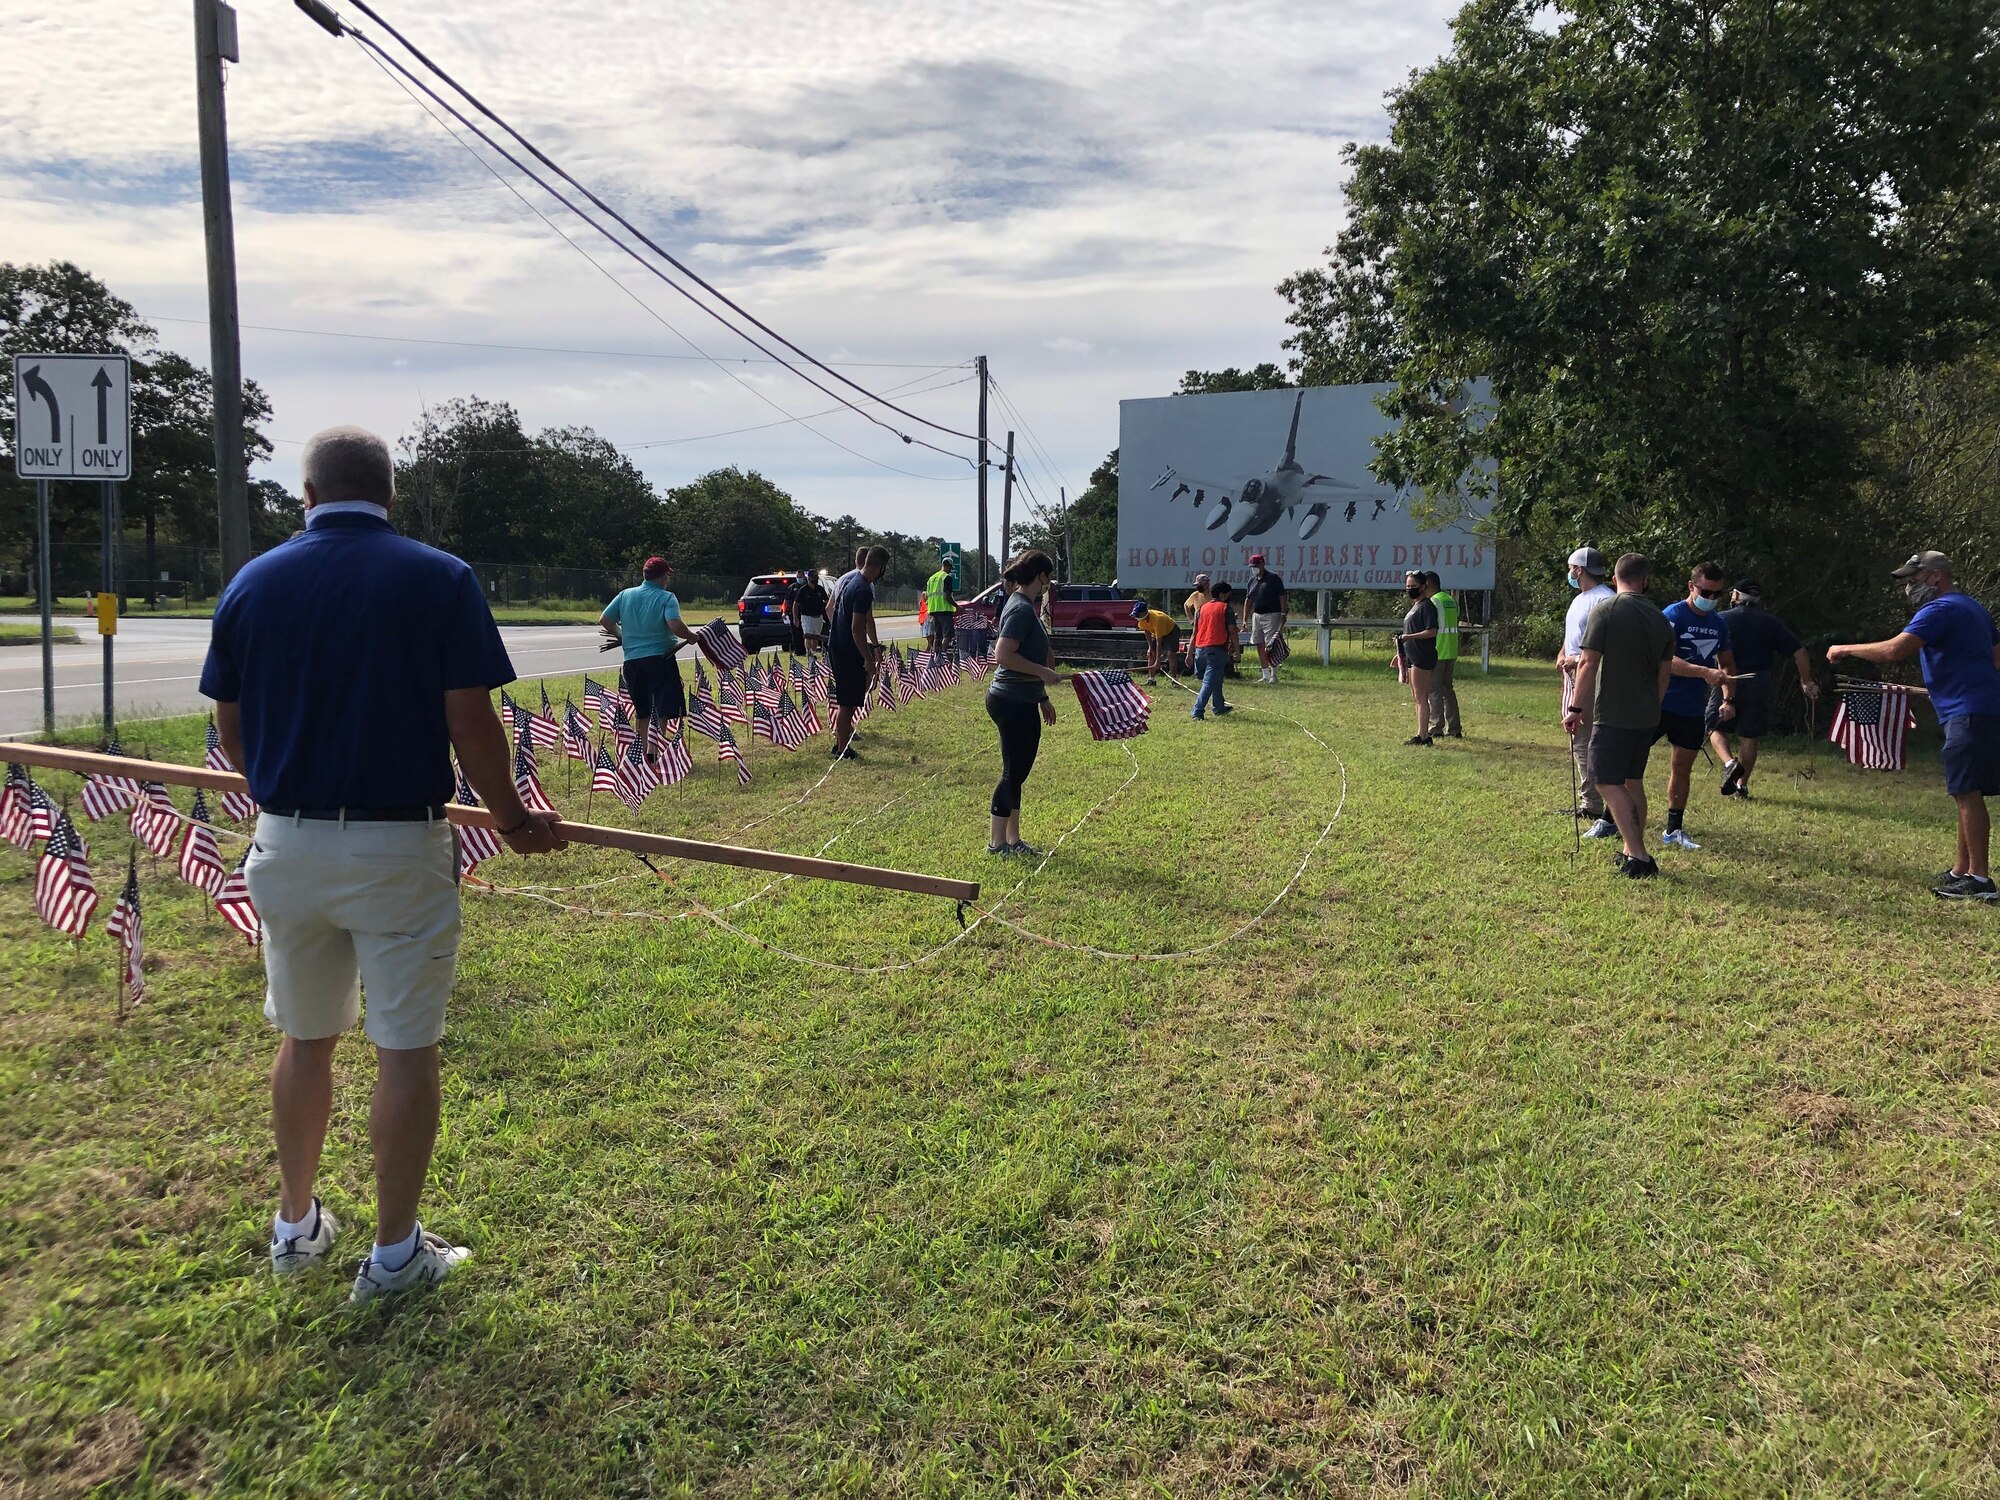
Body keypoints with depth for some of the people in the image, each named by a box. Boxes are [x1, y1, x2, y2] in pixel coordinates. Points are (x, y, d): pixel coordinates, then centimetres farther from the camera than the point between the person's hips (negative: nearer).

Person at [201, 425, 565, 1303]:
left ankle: (296, 1225, 36)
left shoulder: (252, 583, 3)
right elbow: (470, 722, -12)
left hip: (288, 845, 4)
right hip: (398, 850, -4)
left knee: (304, 1039, 20)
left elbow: (231, 728, 9)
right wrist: (513, 822, 2)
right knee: (405, 1049, 7)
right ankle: (394, 1253, 18)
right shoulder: (439, 579, -8)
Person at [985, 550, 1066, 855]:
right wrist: (1043, 672, -20)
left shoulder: (1025, 606, 14)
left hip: (1021, 701, 10)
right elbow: (1003, 655, -27)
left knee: (1016, 771, 15)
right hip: (1013, 702, -10)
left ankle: (1012, 838, 24)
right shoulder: (1021, 609, -18)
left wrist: (1043, 697, 23)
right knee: (1014, 771, -1)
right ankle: (997, 842, 8)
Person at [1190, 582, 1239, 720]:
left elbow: (1194, 632, 13)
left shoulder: (1201, 609, 14)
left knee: (1216, 680, 24)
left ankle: (1219, 708, 36)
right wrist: (1236, 648, 5)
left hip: (1200, 649, 6)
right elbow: (1232, 631, -6)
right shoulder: (1225, 608, 0)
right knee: (1209, 682, -8)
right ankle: (1197, 712, -19)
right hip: (1217, 649, -6)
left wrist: (1190, 653, 14)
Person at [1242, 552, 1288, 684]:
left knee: (1270, 647, -10)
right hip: (1256, 616, 7)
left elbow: (1282, 598, -8)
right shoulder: (1252, 580, 13)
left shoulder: (1273, 578, -6)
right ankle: (1265, 675, 12)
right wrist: (1245, 619, 12)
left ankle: (1274, 675, -5)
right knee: (1260, 646, 6)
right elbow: (1248, 600, 17)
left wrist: (1283, 615, -15)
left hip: (1271, 615, -7)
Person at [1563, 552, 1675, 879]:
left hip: (1613, 714, -7)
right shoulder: (1660, 619, 9)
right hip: (1647, 717, 7)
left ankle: (1639, 857, -10)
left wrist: (1575, 708, -10)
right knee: (1633, 781, 17)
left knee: (1608, 782, -4)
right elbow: (1665, 672, 16)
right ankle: (1633, 850, 24)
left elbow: (1588, 663, -14)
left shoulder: (1606, 611, -10)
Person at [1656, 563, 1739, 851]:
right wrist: (1705, 672, -31)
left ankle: (1674, 831, 18)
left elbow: (1727, 664, 19)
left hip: (1692, 708, 6)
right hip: (1659, 704, -6)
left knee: (1683, 767, 10)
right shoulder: (1673, 615, -11)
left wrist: (1729, 699, 6)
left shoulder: (1719, 623, 10)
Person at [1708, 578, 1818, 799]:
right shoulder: (1771, 623, 9)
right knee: (1749, 736, 8)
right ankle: (1742, 785, 10)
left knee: (1715, 727, 10)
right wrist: (1806, 682, 15)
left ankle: (1729, 762, -16)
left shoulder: (1721, 619, 1)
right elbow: (1799, 651, 6)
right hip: (1759, 684, 3)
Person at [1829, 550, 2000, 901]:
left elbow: (1894, 650, -21)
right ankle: (1960, 872, 17)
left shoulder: (1942, 609, -11)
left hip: (1969, 713, -10)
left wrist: (1847, 650, -9)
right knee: (1967, 793, 12)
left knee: (1967, 792, -10)